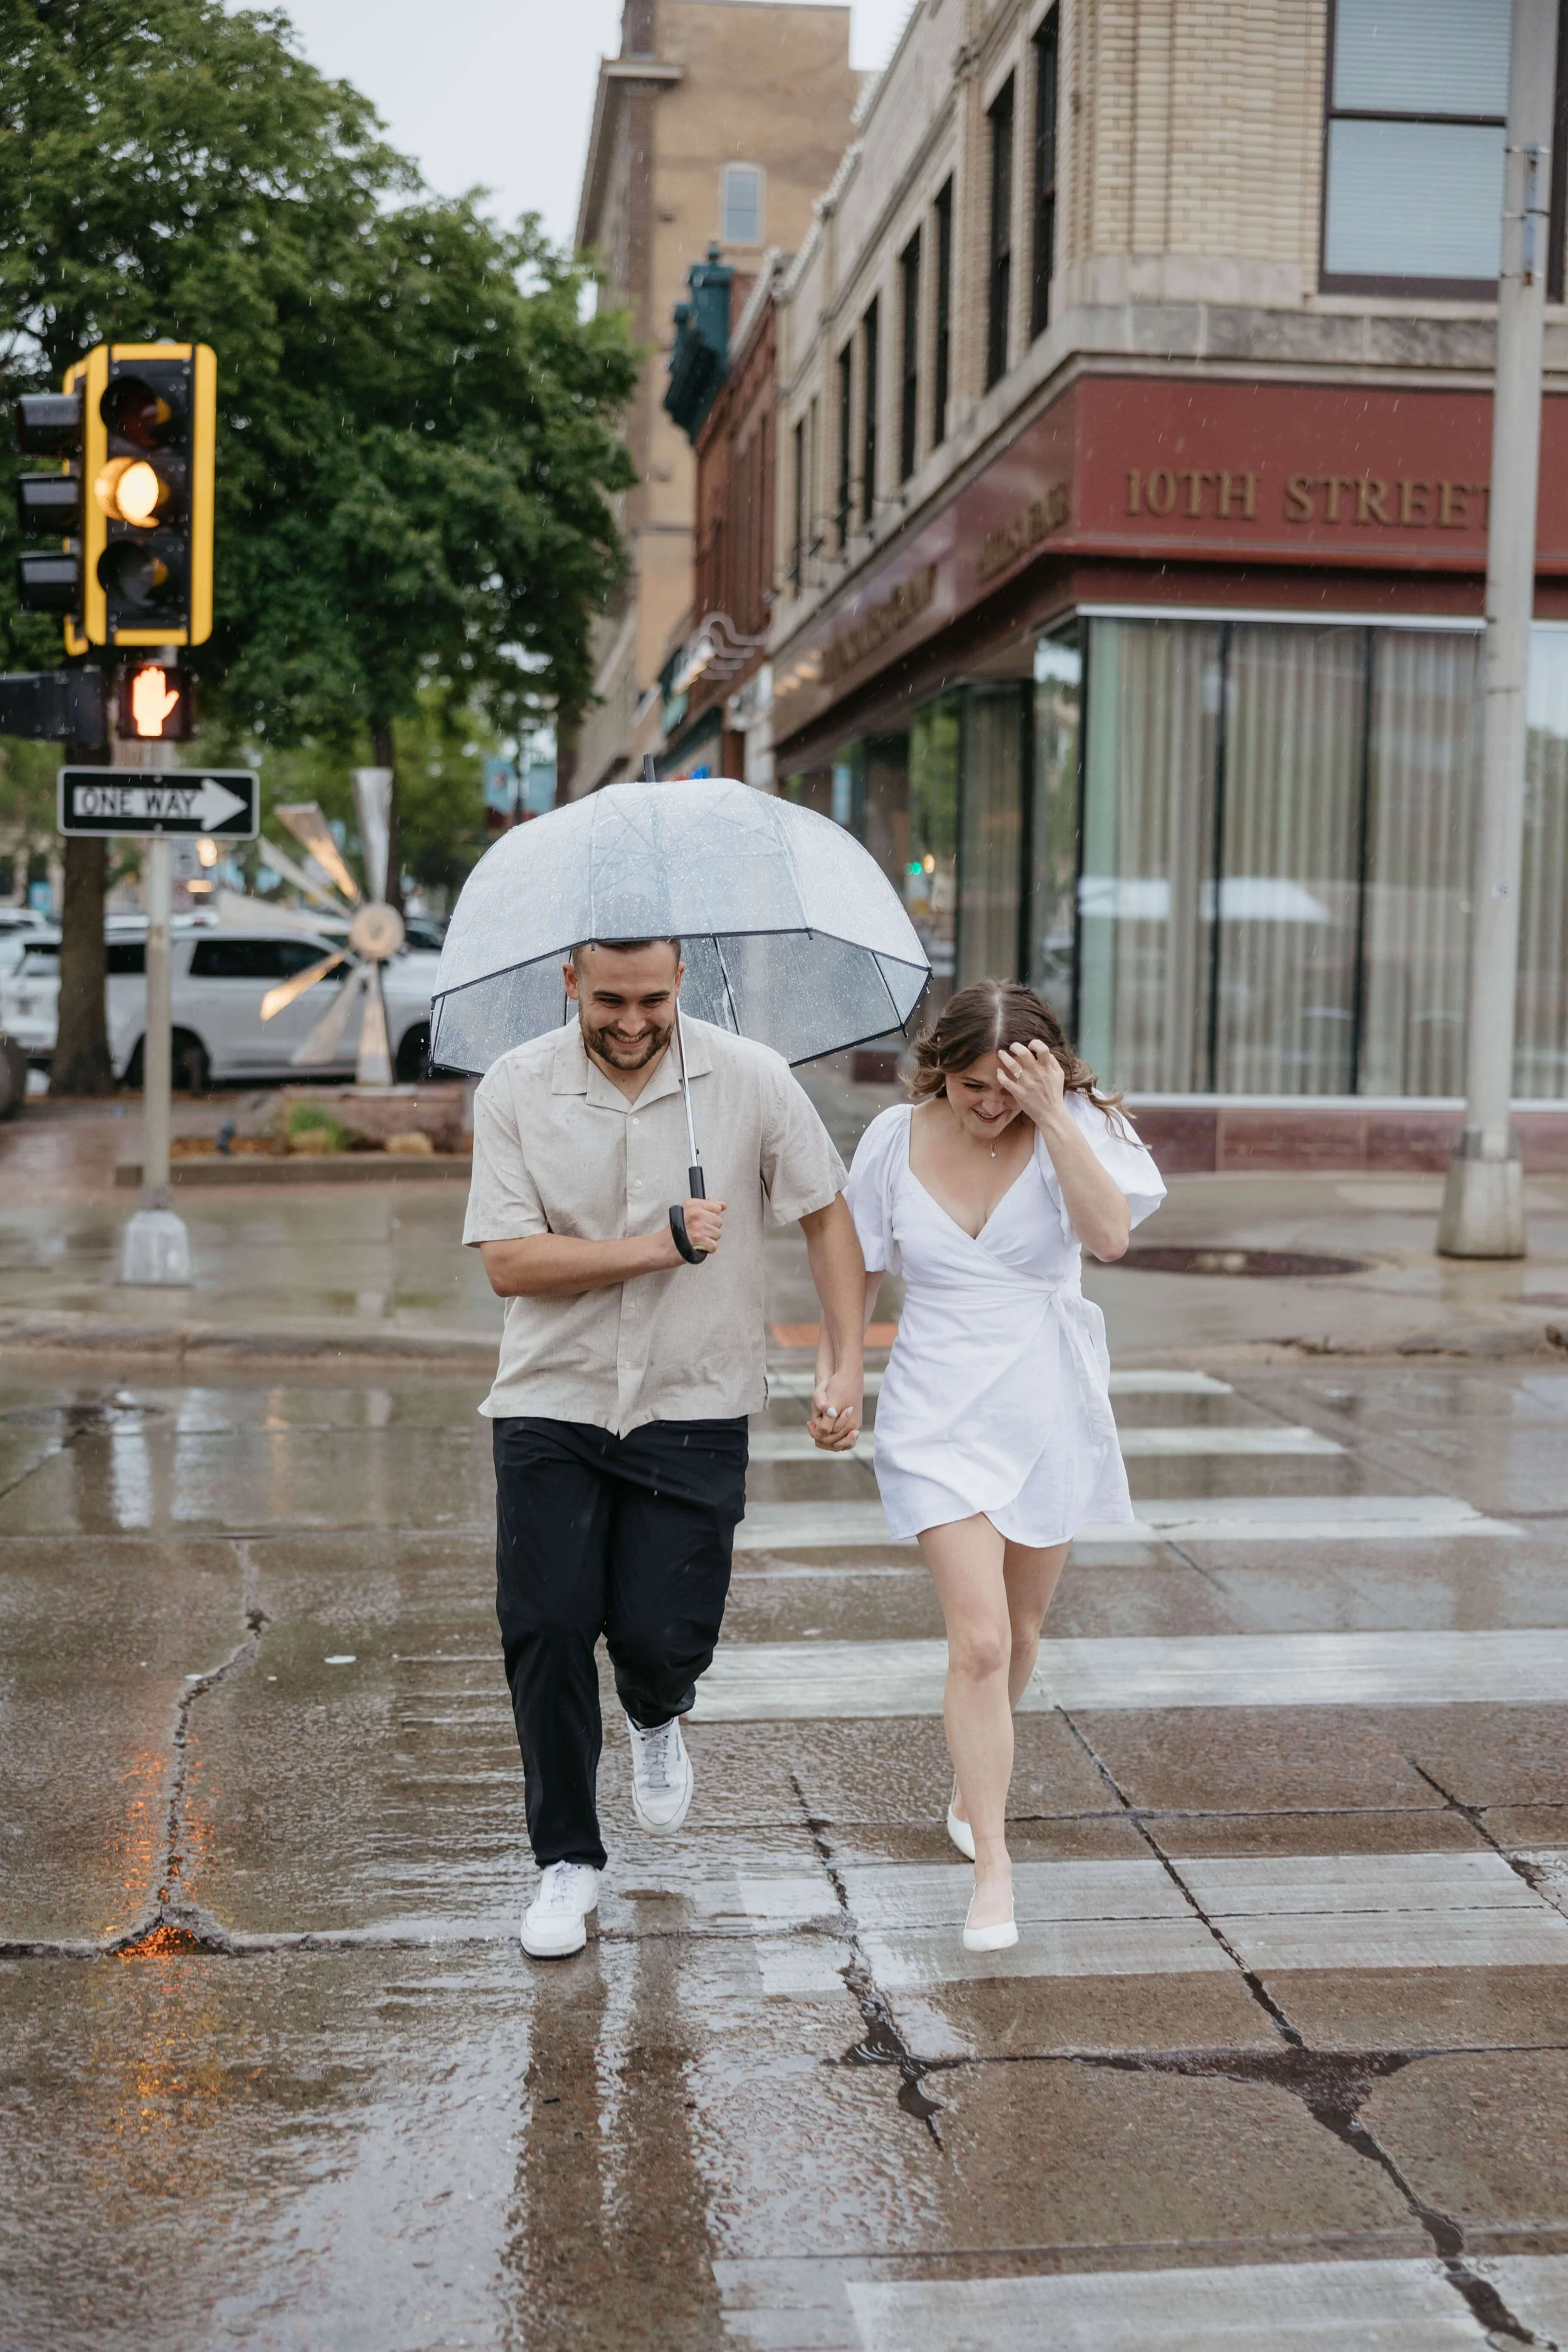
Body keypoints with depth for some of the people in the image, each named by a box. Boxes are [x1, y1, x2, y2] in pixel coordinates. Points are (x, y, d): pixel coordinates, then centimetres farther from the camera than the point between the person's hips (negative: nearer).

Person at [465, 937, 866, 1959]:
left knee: (661, 1635, -6)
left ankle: (659, 1720, 33)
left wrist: (848, 1367, -4)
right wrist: (659, 1247, -18)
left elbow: (827, 1215, 4)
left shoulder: (751, 1080, -5)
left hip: (695, 1411, 0)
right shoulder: (517, 1089, -5)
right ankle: (569, 1859, 17)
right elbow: (508, 1261, -10)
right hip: (553, 1405, 1)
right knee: (547, 1631, -2)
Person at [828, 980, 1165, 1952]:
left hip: (1049, 1412, 1)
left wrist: (1051, 1116, -28)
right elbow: (860, 1269, 9)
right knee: (979, 1640, -13)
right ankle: (993, 1872, -7)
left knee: (1020, 1633, 17)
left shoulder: (1077, 1127, -8)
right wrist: (832, 1369, 6)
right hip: (939, 1417, -1)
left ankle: (974, 1782, 45)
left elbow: (1110, 1234, -26)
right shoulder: (896, 1139, -4)